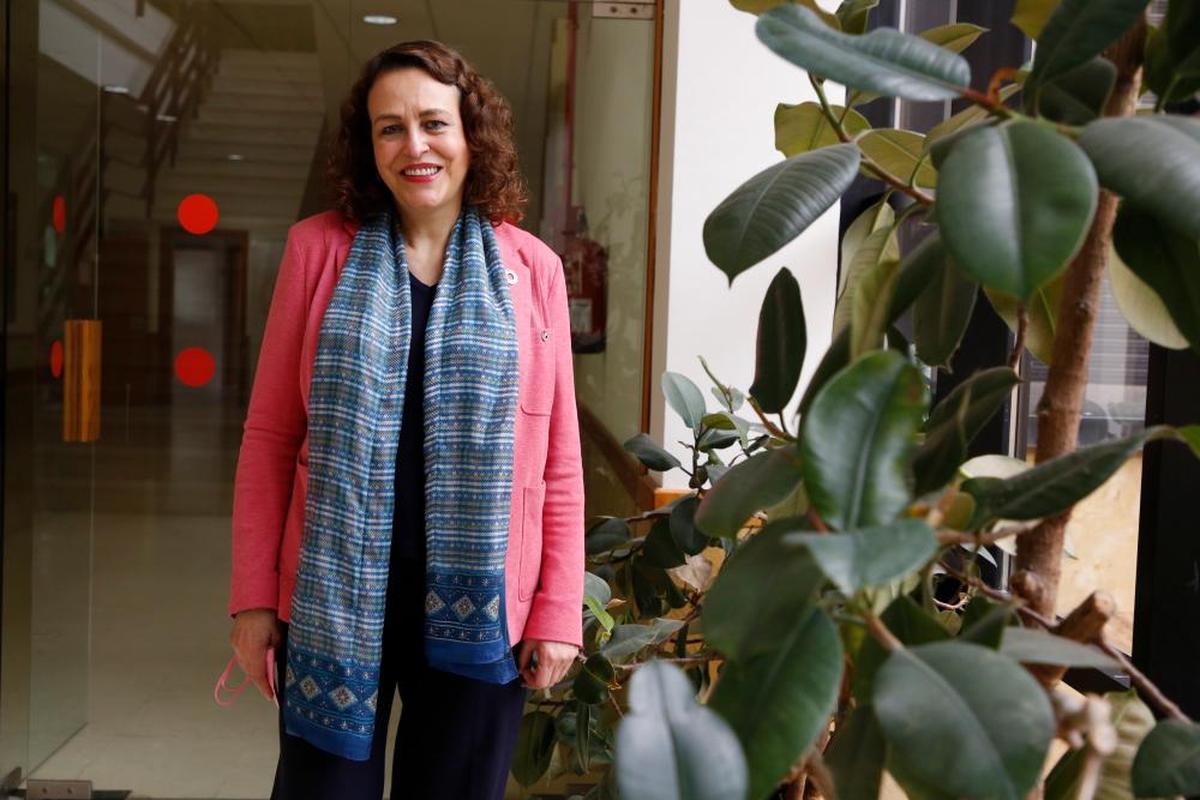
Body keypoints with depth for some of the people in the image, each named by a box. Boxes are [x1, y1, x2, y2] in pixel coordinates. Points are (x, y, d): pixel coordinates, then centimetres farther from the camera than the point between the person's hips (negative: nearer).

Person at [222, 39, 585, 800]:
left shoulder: (531, 268, 0)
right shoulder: (320, 248, 0)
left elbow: (558, 460, 1)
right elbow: (271, 434, 1)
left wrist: (558, 612, -1)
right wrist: (255, 594, -1)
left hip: (475, 597, 1)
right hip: (335, 592, 0)